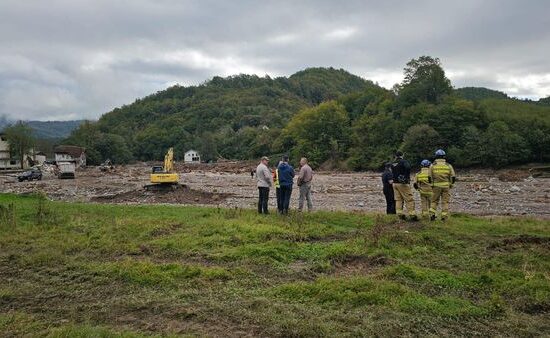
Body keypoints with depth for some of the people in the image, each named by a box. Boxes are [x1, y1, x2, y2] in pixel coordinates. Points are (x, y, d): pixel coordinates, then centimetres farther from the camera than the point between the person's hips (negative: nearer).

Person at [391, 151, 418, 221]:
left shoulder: (393, 164, 13)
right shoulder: (404, 162, -6)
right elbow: (408, 167, -25)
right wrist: (406, 177, -17)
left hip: (395, 183, 6)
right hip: (403, 183, -6)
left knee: (398, 199, 9)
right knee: (409, 199, -3)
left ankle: (400, 214, 7)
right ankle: (412, 215, -7)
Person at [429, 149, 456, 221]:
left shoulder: (432, 165, 1)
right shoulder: (448, 166, 2)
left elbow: (430, 177, 0)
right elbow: (453, 177, 2)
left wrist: (432, 184, 15)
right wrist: (450, 184, 17)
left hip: (436, 186, 0)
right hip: (446, 186, 0)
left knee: (434, 201, 12)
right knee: (445, 202, 6)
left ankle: (432, 215, 1)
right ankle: (444, 217, 4)